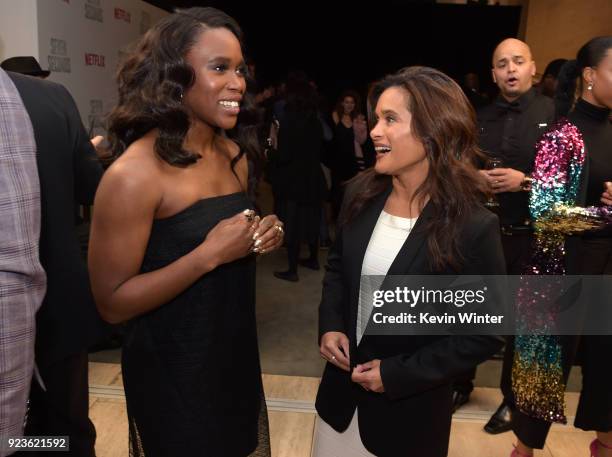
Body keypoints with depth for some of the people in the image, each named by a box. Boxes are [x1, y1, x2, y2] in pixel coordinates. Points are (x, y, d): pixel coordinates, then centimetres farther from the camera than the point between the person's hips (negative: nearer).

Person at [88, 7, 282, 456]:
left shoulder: (234, 156, 0)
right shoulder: (134, 173, -21)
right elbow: (112, 302, -19)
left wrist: (261, 238, -8)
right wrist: (210, 253, -27)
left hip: (236, 356, 7)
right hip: (172, 373, -7)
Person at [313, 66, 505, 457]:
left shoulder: (474, 227, -22)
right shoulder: (361, 194, -6)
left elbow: (487, 333, -15)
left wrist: (399, 373, -16)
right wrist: (330, 325, -6)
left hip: (410, 407, -4)